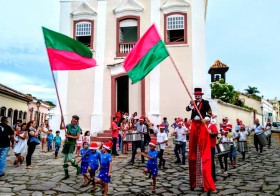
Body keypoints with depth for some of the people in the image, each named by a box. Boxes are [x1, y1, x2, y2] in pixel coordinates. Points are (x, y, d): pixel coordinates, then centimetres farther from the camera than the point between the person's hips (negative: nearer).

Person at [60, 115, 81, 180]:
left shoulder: (78, 128, -8)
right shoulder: (69, 125, 5)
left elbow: (77, 137, -14)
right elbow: (61, 128, -1)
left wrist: (69, 136, -17)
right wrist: (62, 121, -14)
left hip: (72, 143, -5)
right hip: (66, 142, 5)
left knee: (69, 158, -20)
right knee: (65, 159, 9)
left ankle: (78, 167, 8)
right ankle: (66, 174, 21)